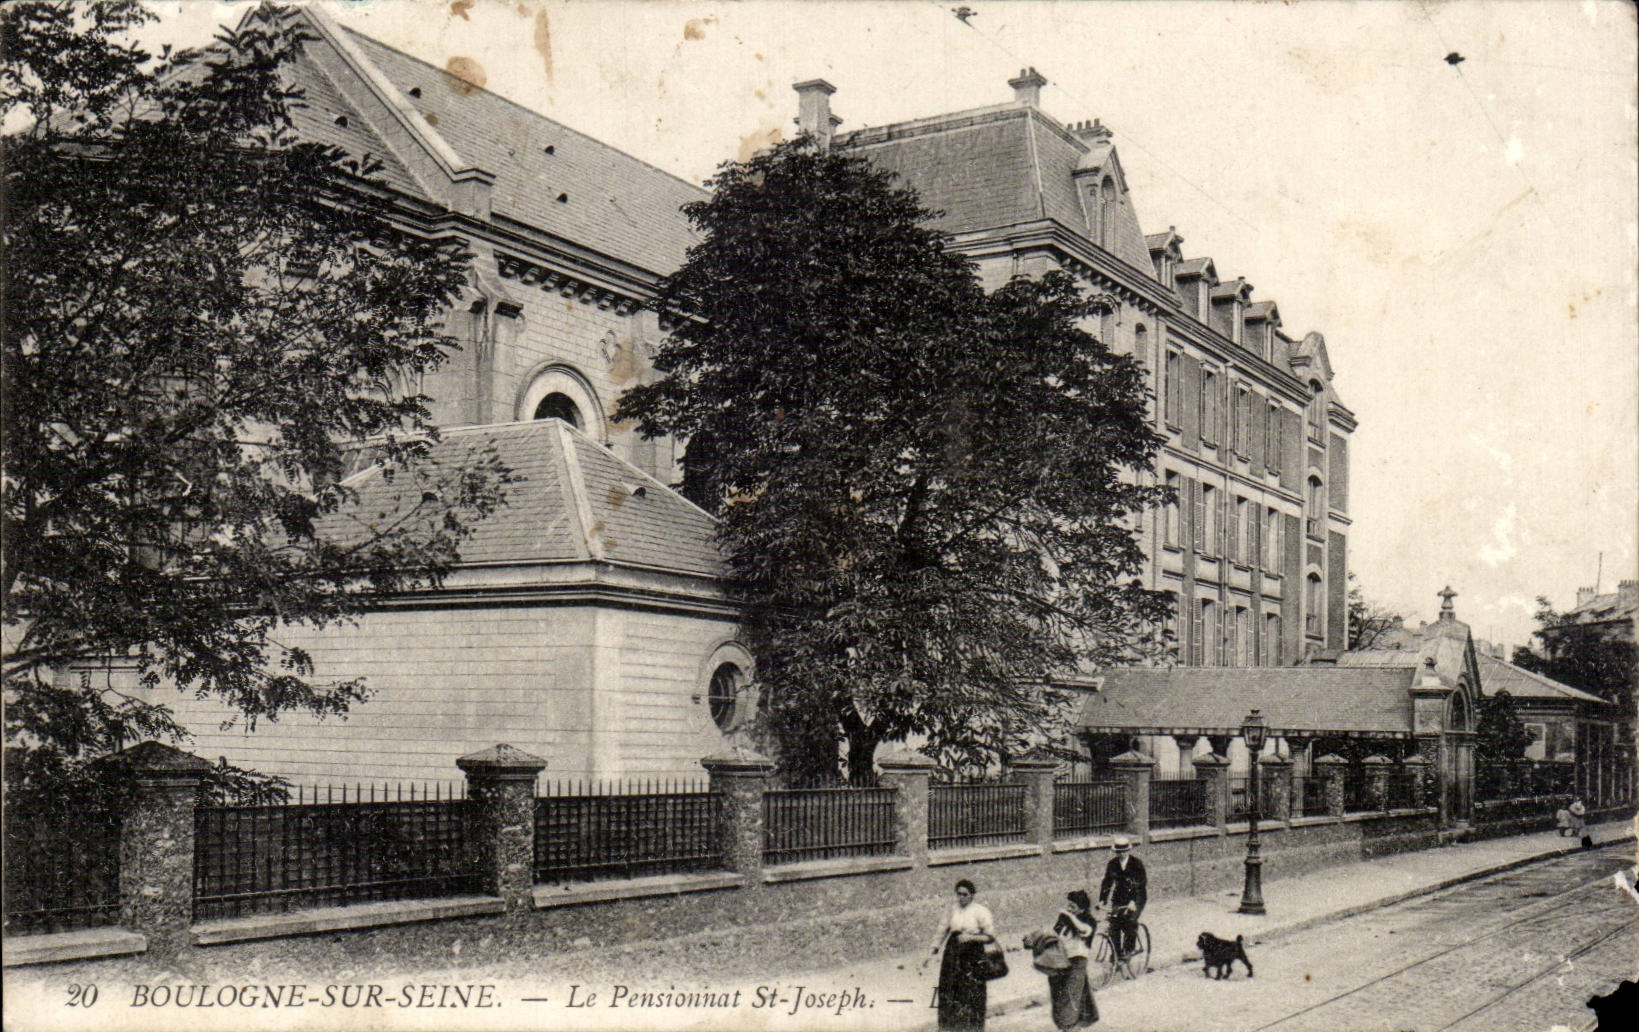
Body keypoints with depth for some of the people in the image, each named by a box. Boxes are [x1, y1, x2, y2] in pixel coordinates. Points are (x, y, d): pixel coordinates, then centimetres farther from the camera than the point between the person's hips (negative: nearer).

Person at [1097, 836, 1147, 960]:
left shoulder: (1137, 863, -12)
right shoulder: (1112, 864, -1)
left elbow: (1141, 884, -19)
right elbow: (1107, 882, -1)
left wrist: (1133, 902, -31)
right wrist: (1102, 900, -13)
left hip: (1136, 896, -3)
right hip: (1119, 896, 3)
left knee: (1130, 921, -22)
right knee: (1114, 922, -10)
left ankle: (1129, 949, -6)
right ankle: (1116, 952, 2)